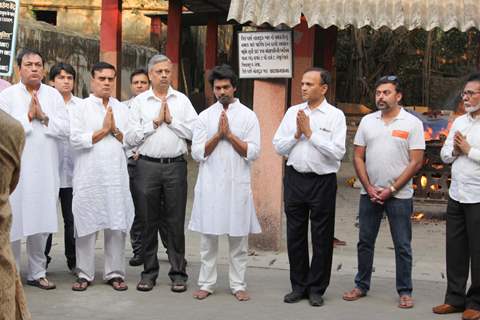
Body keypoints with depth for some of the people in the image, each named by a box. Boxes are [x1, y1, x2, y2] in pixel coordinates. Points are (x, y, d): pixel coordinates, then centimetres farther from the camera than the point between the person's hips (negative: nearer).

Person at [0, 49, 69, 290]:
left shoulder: (53, 95, 9)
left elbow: (64, 129, 1)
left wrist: (43, 117, -11)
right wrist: (28, 116, -9)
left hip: (45, 171, 3)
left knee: (41, 224, 8)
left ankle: (37, 272, 20)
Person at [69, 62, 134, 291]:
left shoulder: (122, 109, 13)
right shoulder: (80, 108, 4)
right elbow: (76, 139, -9)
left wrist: (115, 130, -8)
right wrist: (104, 130, -6)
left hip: (116, 175, 2)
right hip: (89, 176, -2)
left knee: (116, 225, 3)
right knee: (87, 225, 2)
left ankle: (115, 273, 13)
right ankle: (84, 274, 12)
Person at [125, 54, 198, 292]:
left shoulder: (182, 100, 8)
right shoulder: (140, 101, 7)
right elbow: (131, 138, -2)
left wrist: (171, 120, -7)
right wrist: (155, 122, -6)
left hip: (175, 165, 0)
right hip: (147, 165, 0)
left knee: (175, 221, 3)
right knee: (149, 221, 7)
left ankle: (178, 273, 11)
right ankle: (149, 272, 17)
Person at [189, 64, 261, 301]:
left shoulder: (248, 116, 3)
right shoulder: (205, 116, 6)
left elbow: (253, 152, -5)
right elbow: (197, 153, -1)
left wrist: (230, 135, -11)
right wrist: (218, 135, -11)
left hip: (237, 184, -1)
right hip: (210, 184, 1)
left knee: (238, 237, 5)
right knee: (208, 236, 6)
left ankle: (238, 285, 15)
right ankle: (206, 283, 15)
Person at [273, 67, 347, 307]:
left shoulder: (335, 116, -4)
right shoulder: (292, 112, 8)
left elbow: (337, 152, -15)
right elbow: (278, 147, 7)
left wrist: (310, 133, -13)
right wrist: (297, 134, -9)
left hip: (322, 181, -4)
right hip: (294, 178, 4)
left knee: (322, 238, 5)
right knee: (295, 235, 11)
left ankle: (316, 289, 19)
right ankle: (298, 286, 24)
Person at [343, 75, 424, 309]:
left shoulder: (412, 123, -4)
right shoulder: (367, 121, 6)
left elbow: (416, 162, -8)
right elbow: (358, 157, 6)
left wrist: (391, 189, -11)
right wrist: (369, 188, -4)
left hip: (399, 195, -3)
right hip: (369, 193, 4)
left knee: (402, 245, 3)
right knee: (365, 242, 11)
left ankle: (405, 291, 14)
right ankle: (361, 286, 23)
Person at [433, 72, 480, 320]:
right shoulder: (459, 122, 12)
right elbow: (444, 154, 15)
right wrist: (454, 151, -5)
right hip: (456, 195, 7)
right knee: (455, 249, 12)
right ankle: (455, 298, 23)